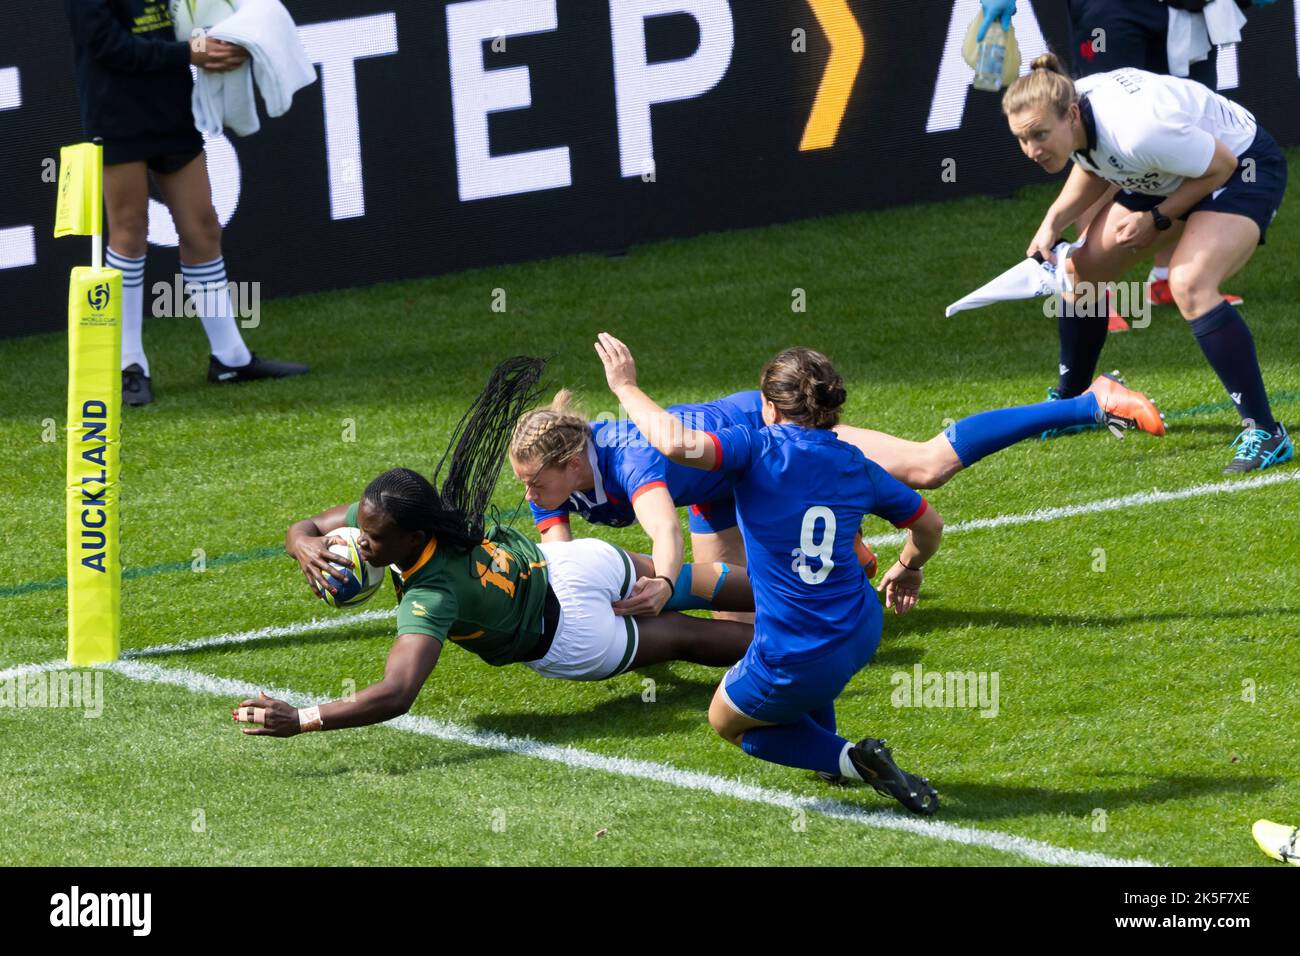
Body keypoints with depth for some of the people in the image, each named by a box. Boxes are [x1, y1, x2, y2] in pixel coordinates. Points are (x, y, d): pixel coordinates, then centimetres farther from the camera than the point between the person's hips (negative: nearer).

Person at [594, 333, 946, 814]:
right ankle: (825, 746, 41)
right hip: (861, 636, 7)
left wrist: (626, 386, -14)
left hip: (796, 663, -6)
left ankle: (847, 758, 2)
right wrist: (908, 569, 41)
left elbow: (677, 443, -30)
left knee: (727, 721, 25)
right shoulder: (857, 467, 4)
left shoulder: (759, 450, -13)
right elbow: (930, 526, 18)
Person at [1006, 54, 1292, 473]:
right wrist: (1052, 223, -6)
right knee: (1082, 269, 11)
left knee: (1189, 284, -31)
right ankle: (1067, 404, 35)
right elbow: (1095, 168, 8)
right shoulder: (1067, 117, -16)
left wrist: (1156, 220, -20)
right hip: (1168, 176, 9)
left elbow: (1220, 166, -25)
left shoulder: (1136, 131, -41)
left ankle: (1265, 435, -27)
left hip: (1242, 166, -9)